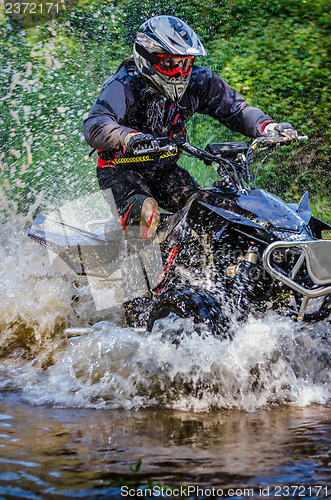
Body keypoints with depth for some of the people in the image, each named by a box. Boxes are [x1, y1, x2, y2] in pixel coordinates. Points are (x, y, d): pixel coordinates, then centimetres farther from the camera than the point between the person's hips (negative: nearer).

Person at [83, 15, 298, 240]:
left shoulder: (199, 82, -7)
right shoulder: (124, 86, -23)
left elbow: (235, 110, -2)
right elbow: (95, 125, -38)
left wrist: (267, 126, -24)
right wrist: (128, 138, -61)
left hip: (165, 170, 5)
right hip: (120, 169, -5)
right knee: (145, 211, -32)